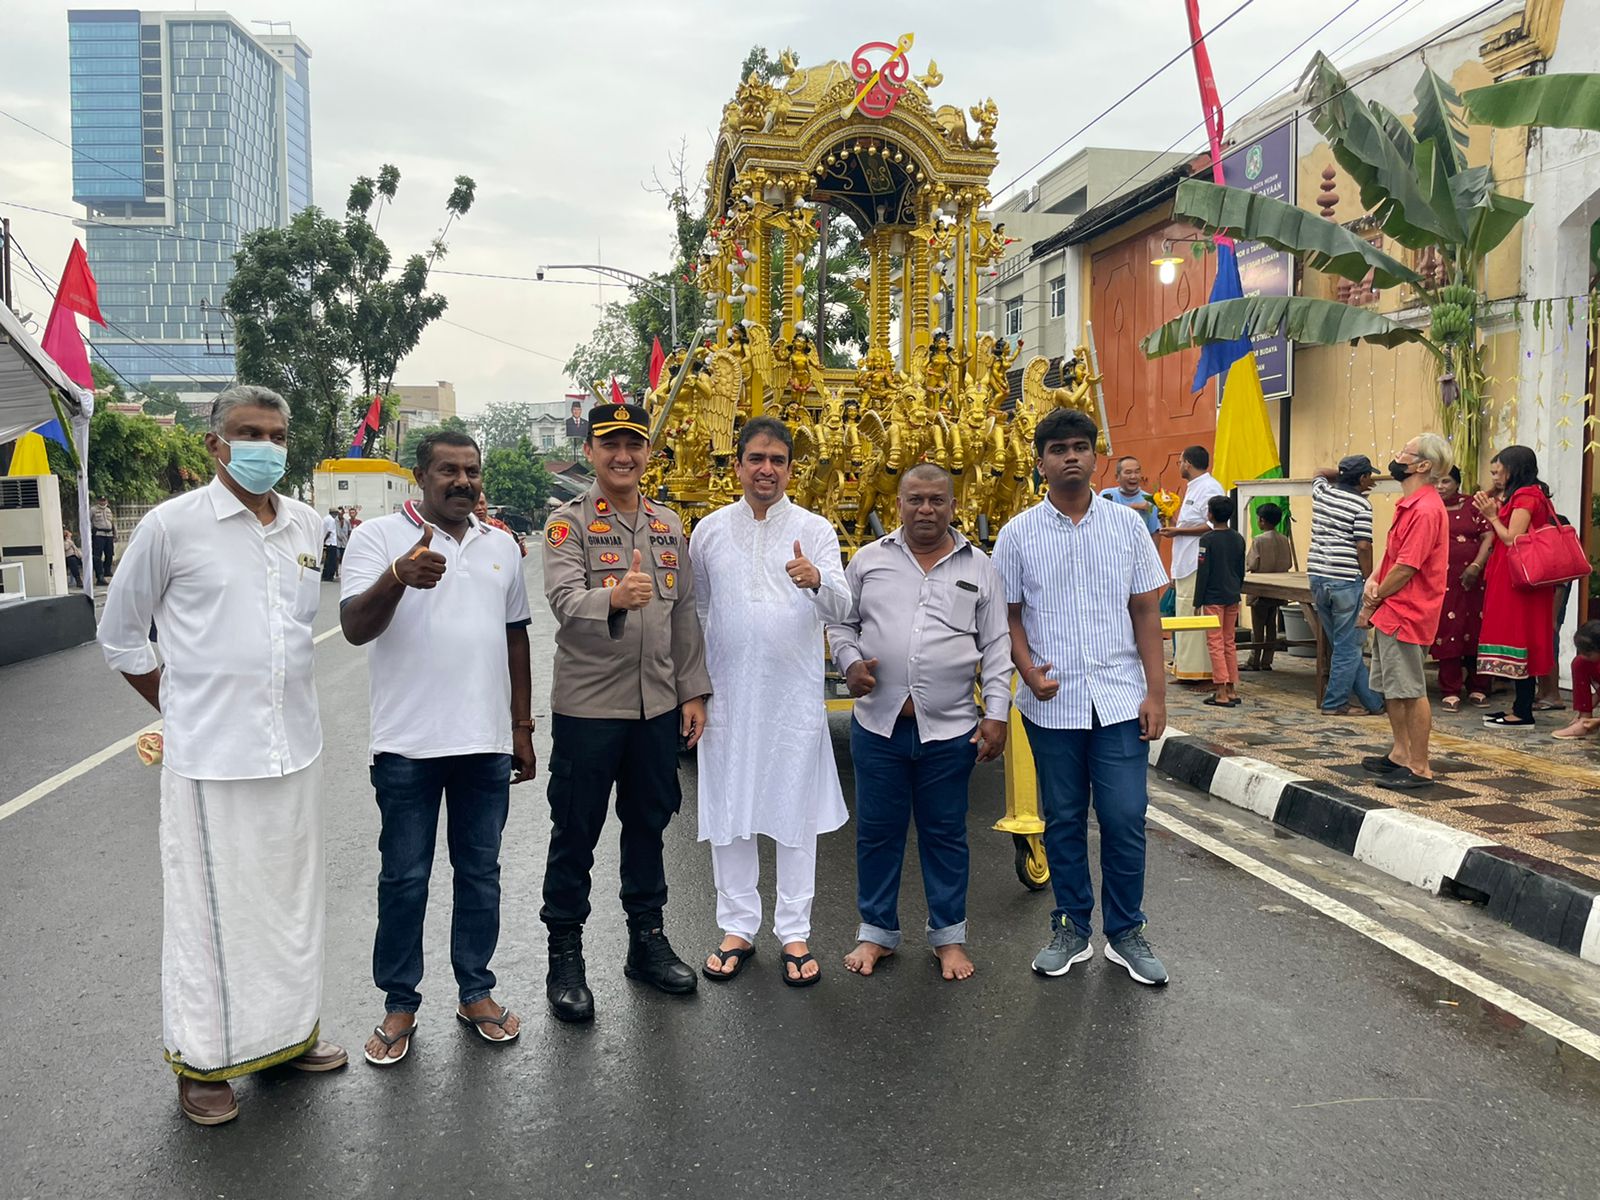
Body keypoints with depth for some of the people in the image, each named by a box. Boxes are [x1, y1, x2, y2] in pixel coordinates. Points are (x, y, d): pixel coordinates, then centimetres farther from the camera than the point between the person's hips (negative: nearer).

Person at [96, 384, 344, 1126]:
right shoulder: (172, 524, -7)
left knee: (290, 897, 15)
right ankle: (203, 1061, 24)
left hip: (294, 750, 5)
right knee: (209, 906, 6)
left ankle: (288, 1030, 33)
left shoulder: (307, 526, 5)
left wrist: (280, 698, 13)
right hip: (210, 756, -4)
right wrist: (179, 710, 3)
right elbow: (120, 635, 3)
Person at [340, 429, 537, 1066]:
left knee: (480, 873, 13)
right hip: (408, 745, -4)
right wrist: (397, 578, -36)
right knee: (404, 879, 7)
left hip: (487, 744, 4)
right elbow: (354, 627, -16)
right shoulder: (378, 537, -4)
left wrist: (522, 727, 12)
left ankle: (476, 991, 28)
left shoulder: (501, 546, 10)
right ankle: (400, 1005, 23)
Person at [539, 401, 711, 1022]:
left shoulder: (670, 525, 10)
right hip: (586, 705, -4)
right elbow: (564, 597, -22)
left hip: (657, 705, 5)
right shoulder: (568, 522, -5)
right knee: (575, 833, 6)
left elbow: (684, 614, 12)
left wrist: (692, 691, 9)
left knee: (648, 825, 16)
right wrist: (612, 598, -43)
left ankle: (647, 941, 31)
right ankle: (564, 957, 20)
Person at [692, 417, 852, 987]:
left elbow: (840, 608, -12)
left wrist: (816, 581, -34)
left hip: (795, 694, -2)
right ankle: (737, 928, 25)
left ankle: (795, 932, 21)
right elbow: (695, 613, 13)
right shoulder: (710, 531, 6)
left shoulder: (816, 530, 0)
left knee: (797, 814, 7)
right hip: (728, 694, 2)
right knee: (728, 813, 9)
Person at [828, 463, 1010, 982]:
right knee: (877, 830, 10)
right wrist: (851, 662, -7)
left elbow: (996, 647, 5)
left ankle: (949, 935, 26)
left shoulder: (979, 567, 5)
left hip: (950, 729, 0)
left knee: (945, 833, 11)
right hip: (878, 724, 1)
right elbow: (841, 622, 13)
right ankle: (877, 931, 26)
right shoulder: (869, 560, 6)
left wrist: (997, 713, -2)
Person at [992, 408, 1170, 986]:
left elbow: (1146, 612, 4)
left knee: (1125, 820, 1)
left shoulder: (1126, 524, 3)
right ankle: (1072, 930, 26)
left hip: (1119, 699, 0)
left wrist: (1156, 693, -1)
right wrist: (1029, 671, -13)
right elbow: (1009, 615, 4)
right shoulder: (1018, 534, 1)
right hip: (1052, 703, 0)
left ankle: (1126, 933, 20)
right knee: (1063, 821, 11)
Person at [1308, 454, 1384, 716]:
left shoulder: (1322, 492, 9)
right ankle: (1335, 703, 7)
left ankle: (1372, 701, 20)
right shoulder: (1362, 505, -9)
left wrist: (1344, 474, 29)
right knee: (1347, 645, 3)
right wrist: (1369, 582, -6)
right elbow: (1363, 547, -13)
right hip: (1346, 580, -7)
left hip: (1318, 576, 7)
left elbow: (1321, 473, 34)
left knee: (1343, 643, 11)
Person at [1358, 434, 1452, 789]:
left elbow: (1406, 568, -21)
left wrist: (1371, 603, -10)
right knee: (1389, 687, 17)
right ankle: (1400, 753, 29)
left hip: (1404, 613, -10)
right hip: (1390, 613, 10)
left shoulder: (1425, 509, -19)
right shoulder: (1410, 504, 14)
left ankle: (1420, 767, 5)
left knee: (1410, 691, -3)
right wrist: (1374, 579, -2)